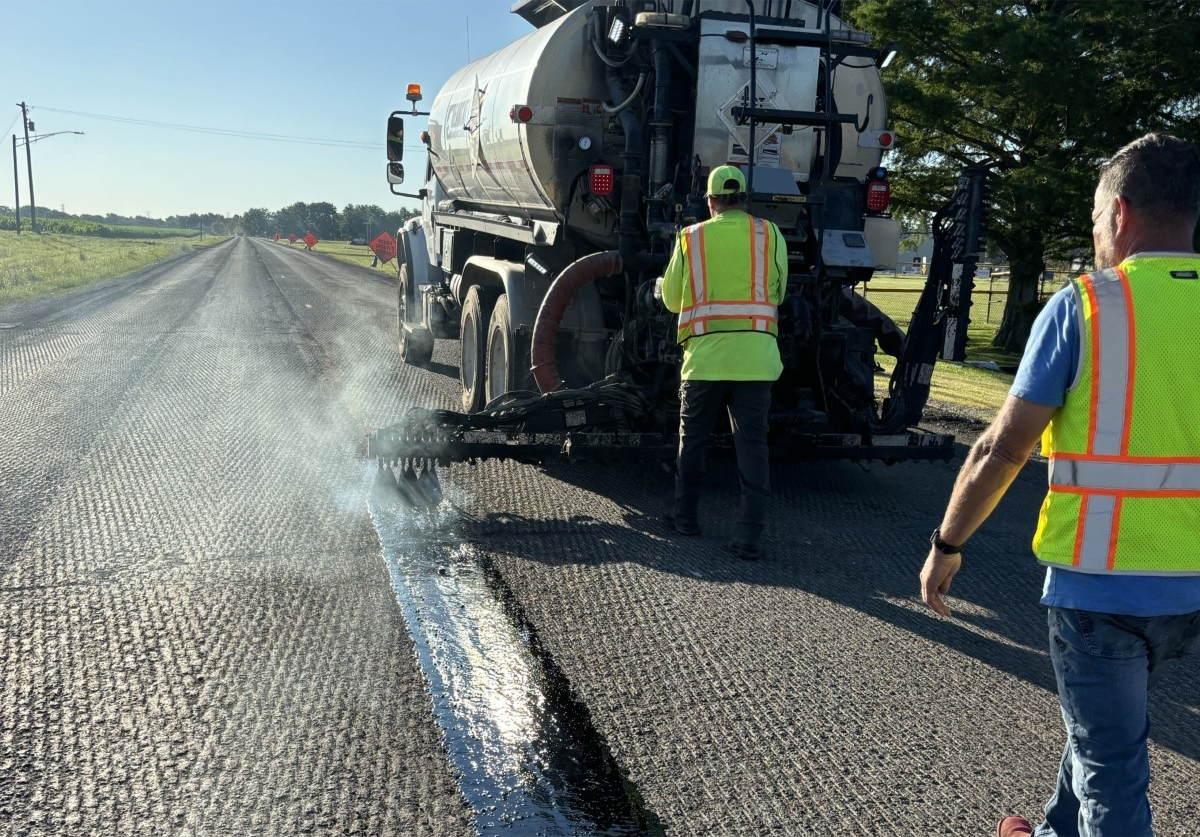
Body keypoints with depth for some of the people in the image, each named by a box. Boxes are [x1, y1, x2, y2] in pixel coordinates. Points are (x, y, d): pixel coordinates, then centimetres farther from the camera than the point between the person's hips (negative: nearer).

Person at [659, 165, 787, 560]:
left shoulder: (691, 237, 5)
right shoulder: (770, 234, 5)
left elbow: (672, 299, 10)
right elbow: (777, 294, 12)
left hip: (705, 353, 0)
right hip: (756, 355, 0)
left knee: (692, 438, 16)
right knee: (752, 443, 3)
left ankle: (685, 515, 27)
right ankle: (749, 535, -1)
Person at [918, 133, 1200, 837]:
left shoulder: (1083, 305, -13)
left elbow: (1003, 450, -14)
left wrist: (947, 544, -2)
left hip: (1101, 580, -6)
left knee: (1111, 759, 11)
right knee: (1107, 722, 28)